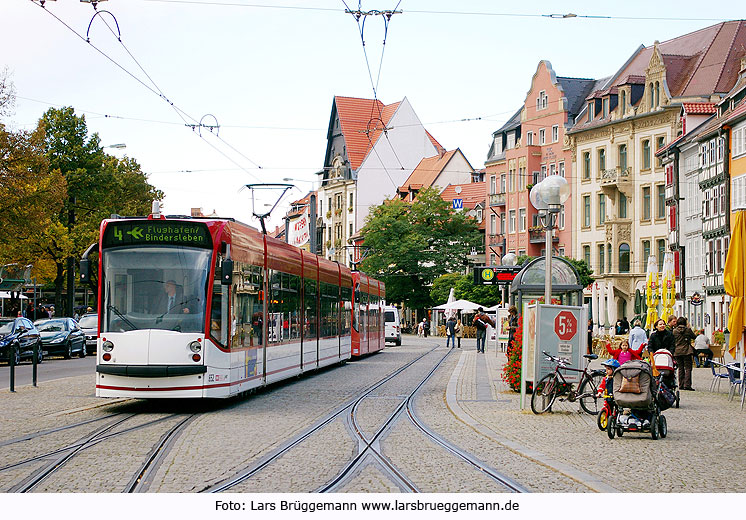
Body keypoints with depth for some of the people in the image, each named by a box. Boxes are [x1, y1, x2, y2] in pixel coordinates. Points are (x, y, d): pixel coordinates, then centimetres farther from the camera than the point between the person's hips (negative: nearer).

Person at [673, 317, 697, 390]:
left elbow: (673, 342, 6)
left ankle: (681, 385, 10)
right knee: (688, 368, -1)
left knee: (681, 368, 11)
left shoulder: (674, 331, 0)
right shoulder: (688, 329, -5)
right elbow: (694, 337, 10)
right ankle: (687, 385, -11)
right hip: (686, 351, -3)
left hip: (677, 351, 3)